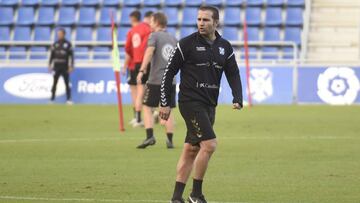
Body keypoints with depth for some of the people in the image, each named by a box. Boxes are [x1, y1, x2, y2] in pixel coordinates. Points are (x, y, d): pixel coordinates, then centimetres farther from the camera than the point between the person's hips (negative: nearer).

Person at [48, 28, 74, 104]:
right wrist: (50, 65, 3)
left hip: (65, 67, -2)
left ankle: (68, 99, 2)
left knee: (67, 83, -1)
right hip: (56, 67, 2)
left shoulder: (68, 44, 0)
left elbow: (71, 56, 0)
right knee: (54, 83, 1)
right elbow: (52, 55, 10)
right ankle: (52, 99, 2)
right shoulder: (55, 44, 8)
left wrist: (71, 66, -6)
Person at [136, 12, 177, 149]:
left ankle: (150, 136, -12)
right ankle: (170, 140, 5)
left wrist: (142, 71, -26)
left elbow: (149, 52, -19)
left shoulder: (154, 36, -3)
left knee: (147, 107, 2)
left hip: (156, 79, -5)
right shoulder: (173, 39, 14)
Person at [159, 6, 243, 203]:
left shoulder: (224, 47, 9)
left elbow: (233, 74, 12)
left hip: (209, 105, 6)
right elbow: (168, 73, -2)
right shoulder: (186, 44, -6)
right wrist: (165, 103, -4)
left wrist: (237, 98, -5)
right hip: (190, 102, -6)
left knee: (191, 150, 8)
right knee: (209, 144, -17)